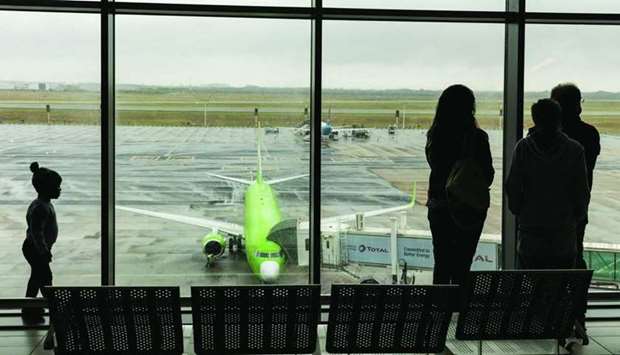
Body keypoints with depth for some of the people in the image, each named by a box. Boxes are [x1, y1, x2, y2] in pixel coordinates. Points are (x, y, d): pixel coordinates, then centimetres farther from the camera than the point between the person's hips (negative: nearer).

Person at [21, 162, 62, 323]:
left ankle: (29, 309, 30)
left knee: (37, 277, 19)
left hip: (35, 249, 11)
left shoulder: (45, 204, 7)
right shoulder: (40, 208, -26)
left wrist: (46, 249, 21)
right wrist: (44, 252, -24)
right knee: (45, 278, -2)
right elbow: (36, 232, -28)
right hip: (35, 250, -11)